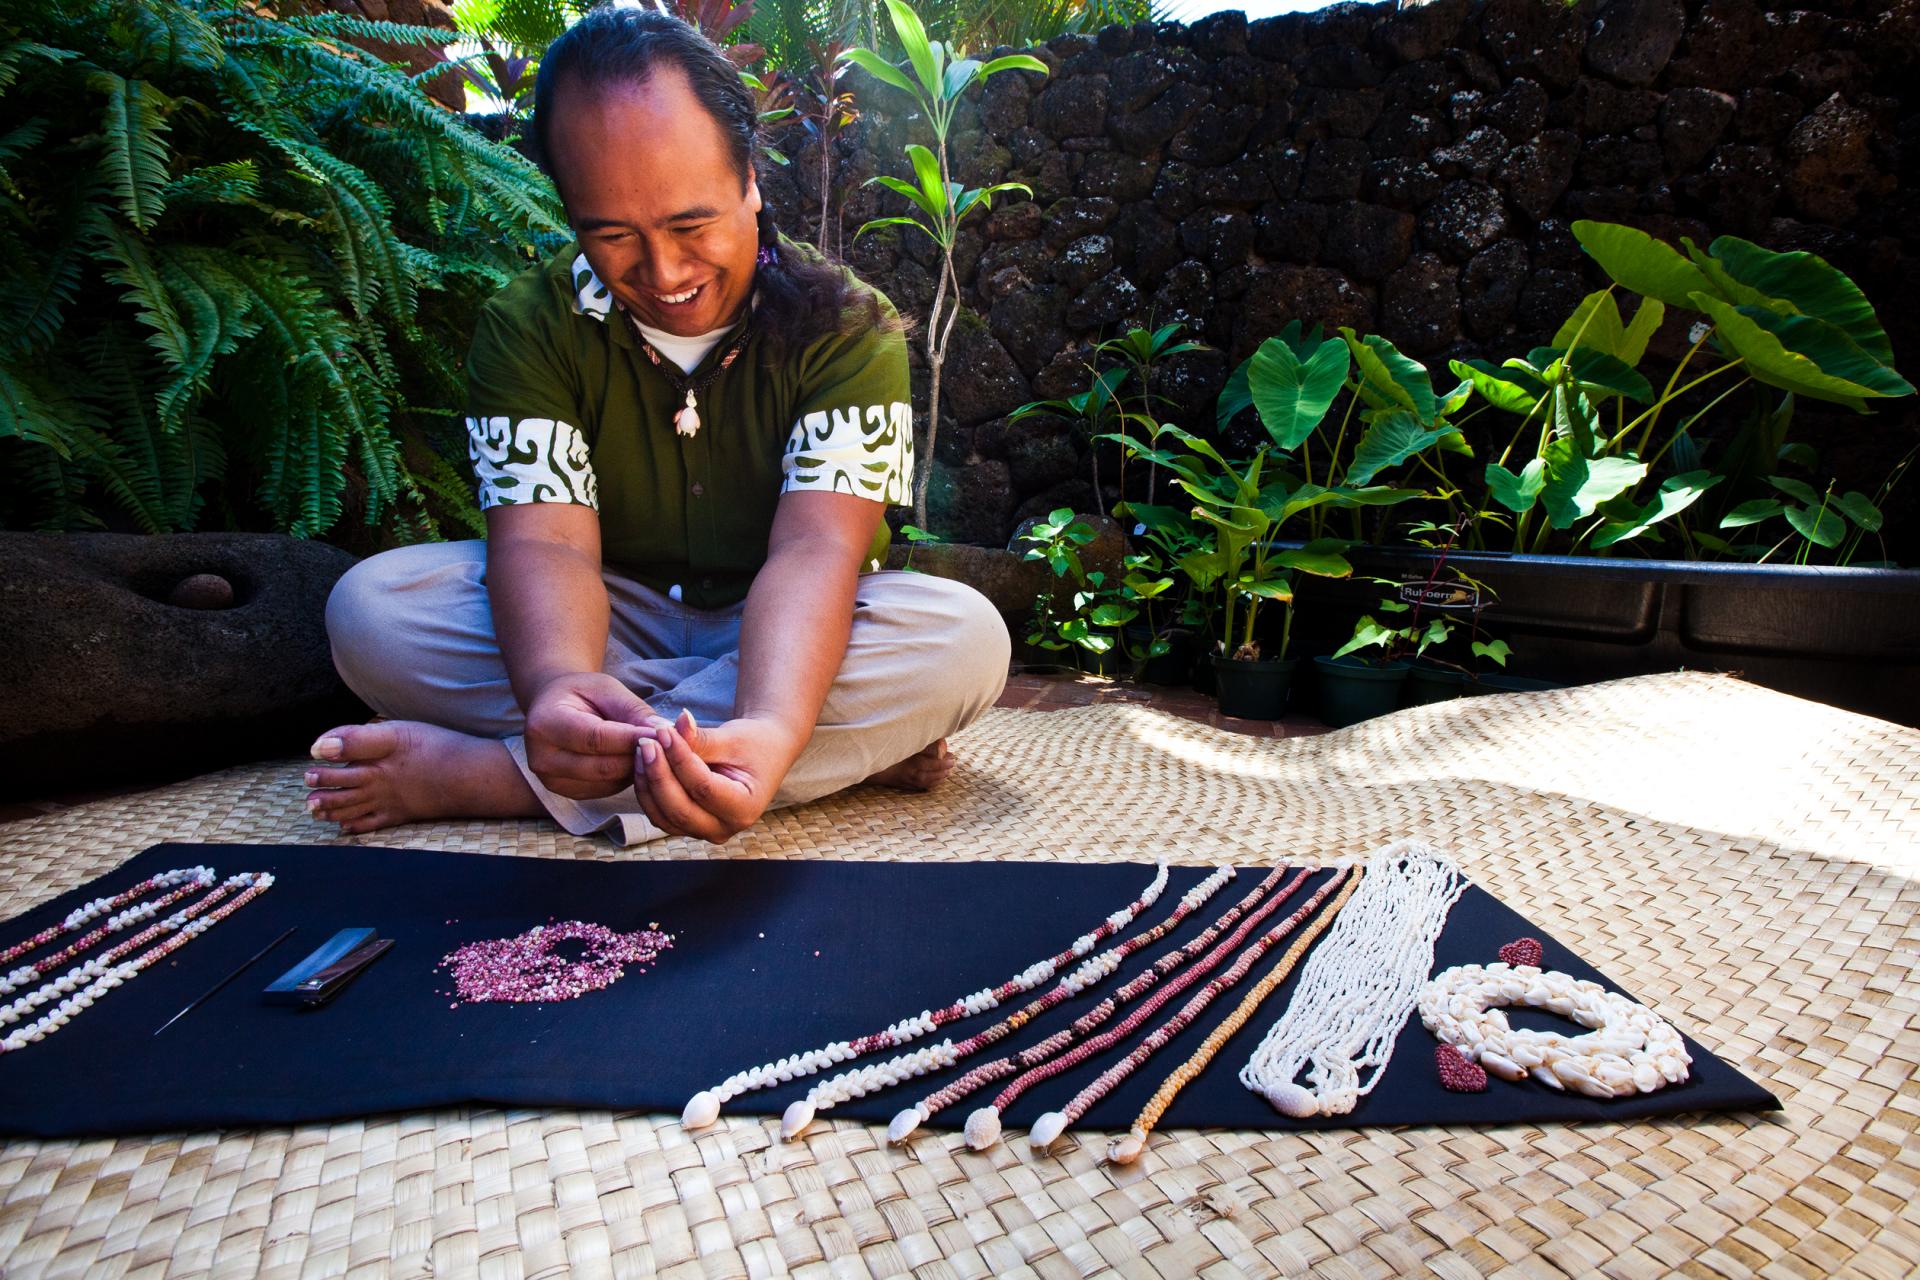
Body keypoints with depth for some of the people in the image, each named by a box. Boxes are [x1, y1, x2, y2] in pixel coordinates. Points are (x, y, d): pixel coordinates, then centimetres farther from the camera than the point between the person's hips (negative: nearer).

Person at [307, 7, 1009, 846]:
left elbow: (815, 547, -25)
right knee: (372, 605, -21)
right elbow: (545, 541, -18)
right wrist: (558, 686, -42)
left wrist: (772, 731, -45)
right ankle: (851, 752, -26)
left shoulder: (848, 327, -12)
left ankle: (494, 774, -27)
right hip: (613, 628, 2)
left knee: (964, 636, -30)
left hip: (785, 642, -1)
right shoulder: (528, 327, -6)